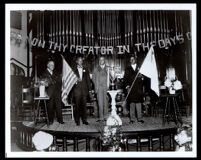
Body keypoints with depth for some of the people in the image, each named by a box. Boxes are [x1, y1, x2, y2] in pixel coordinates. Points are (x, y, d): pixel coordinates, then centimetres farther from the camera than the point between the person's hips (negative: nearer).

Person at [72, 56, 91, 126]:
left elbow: (88, 79, 11)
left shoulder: (85, 69, 13)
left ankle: (84, 120, 11)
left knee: (84, 105, 3)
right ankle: (77, 120, 7)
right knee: (77, 106, -1)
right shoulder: (74, 70, 7)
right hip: (77, 90, -2)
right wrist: (76, 80, -14)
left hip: (84, 90, 2)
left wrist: (89, 88, 4)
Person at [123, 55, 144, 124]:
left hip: (138, 88, 0)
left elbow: (143, 76, 12)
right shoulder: (128, 69, 13)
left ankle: (139, 118, 2)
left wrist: (141, 77, -11)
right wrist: (127, 86, -4)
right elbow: (125, 78, 8)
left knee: (139, 103, -3)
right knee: (132, 103, -2)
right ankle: (132, 118, 4)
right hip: (131, 88, 0)